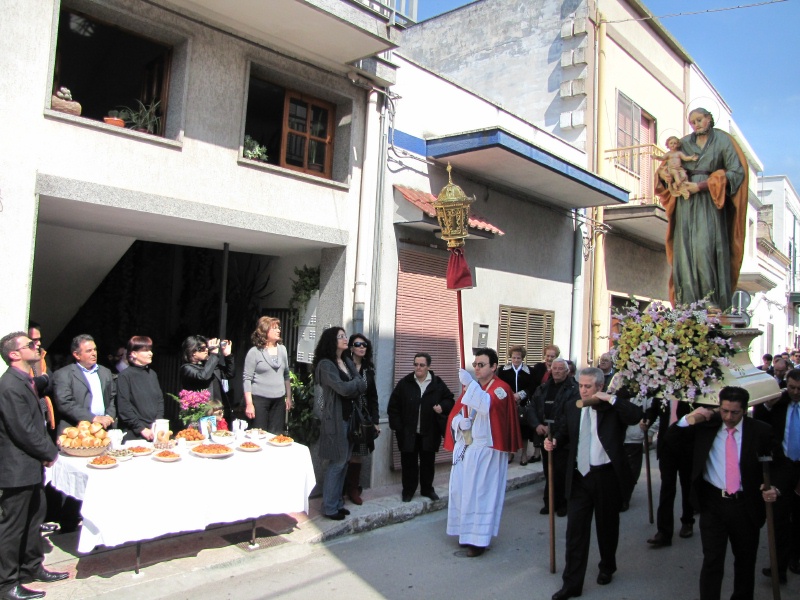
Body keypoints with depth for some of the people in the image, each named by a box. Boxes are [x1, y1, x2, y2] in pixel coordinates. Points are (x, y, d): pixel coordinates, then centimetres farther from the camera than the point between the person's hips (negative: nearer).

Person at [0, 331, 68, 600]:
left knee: (34, 518, 21)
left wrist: (48, 449, 5)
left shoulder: (26, 381, 11)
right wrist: (50, 452, -11)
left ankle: (32, 567, 36)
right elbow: (23, 430, -23)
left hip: (31, 466, 10)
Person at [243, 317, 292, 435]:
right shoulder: (254, 352, -7)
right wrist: (249, 404, -13)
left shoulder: (282, 349, 9)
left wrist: (289, 397, 12)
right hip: (259, 399, -4)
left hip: (279, 400, 5)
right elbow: (247, 379, -8)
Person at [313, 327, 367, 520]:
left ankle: (337, 502, 22)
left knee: (344, 462, 11)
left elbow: (362, 386, 4)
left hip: (349, 417, 7)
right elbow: (343, 388, -20)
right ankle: (329, 507, 9)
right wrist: (356, 383, -2)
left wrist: (350, 387, -13)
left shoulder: (348, 362, 12)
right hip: (335, 419, -7)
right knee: (337, 462, -3)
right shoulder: (325, 364, -11)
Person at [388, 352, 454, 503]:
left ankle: (427, 489, 30)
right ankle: (408, 490, 23)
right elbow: (393, 406, 0)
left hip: (429, 432, 1)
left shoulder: (438, 383, -2)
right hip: (408, 432, -1)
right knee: (408, 462, 7)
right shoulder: (404, 383, -4)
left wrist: (443, 407, -13)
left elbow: (450, 400, 9)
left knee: (428, 462, 13)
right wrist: (397, 426, -6)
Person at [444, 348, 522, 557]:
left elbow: (488, 405, -30)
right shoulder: (470, 386, 12)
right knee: (461, 490, 10)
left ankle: (478, 538, 6)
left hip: (486, 449, -7)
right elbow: (455, 413, 13)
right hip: (465, 447, 7)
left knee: (480, 493, -3)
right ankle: (467, 532, 26)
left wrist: (470, 384, -33)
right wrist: (460, 422, -8)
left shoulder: (501, 388, -8)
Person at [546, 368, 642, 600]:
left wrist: (611, 398, -25)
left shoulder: (613, 407, -5)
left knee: (607, 526, 16)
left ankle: (607, 568, 42)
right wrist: (554, 441, -2)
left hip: (607, 476, -2)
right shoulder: (572, 407, 6)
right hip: (579, 476, 2)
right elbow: (564, 432, 19)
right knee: (575, 529, 1)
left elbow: (636, 416, -24)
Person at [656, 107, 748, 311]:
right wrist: (664, 175, -3)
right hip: (686, 203, 3)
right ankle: (689, 303, -8)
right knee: (685, 248, -7)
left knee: (705, 247, -17)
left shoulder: (723, 141, 5)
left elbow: (736, 172, -3)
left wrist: (702, 186, -12)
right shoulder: (684, 143, 15)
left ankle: (712, 304, -15)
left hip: (709, 201, -3)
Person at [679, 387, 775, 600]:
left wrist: (774, 489, -15)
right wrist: (690, 418, -16)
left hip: (746, 505, 1)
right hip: (713, 503, -1)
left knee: (746, 560, 19)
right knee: (712, 561, -2)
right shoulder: (707, 424, -3)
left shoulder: (760, 431, -3)